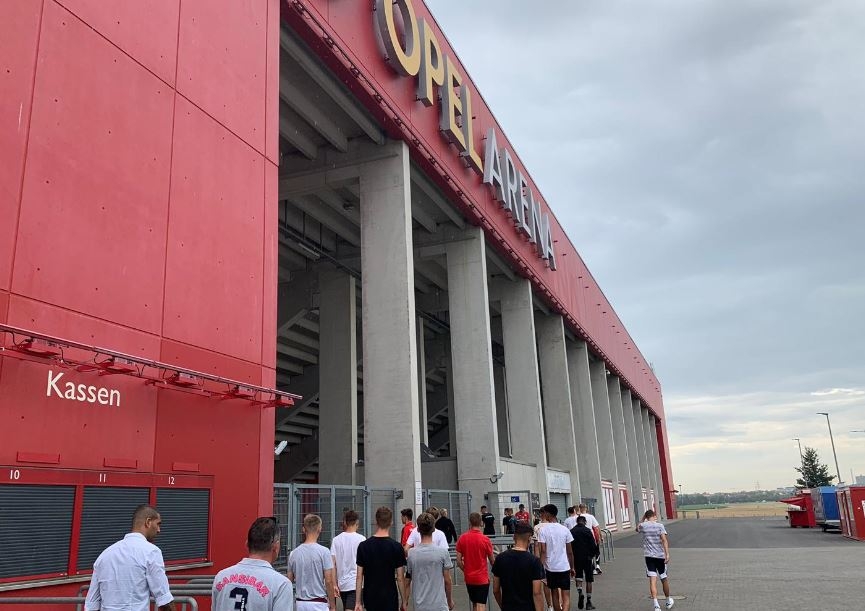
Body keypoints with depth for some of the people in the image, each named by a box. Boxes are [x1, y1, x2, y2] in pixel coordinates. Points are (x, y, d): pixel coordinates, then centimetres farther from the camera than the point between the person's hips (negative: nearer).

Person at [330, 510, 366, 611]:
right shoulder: (361, 539, -7)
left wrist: (334, 584, 2)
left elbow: (333, 564, -1)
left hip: (342, 584, 4)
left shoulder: (336, 540, 2)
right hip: (356, 583, -4)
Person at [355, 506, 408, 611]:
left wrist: (358, 602, 5)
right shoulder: (396, 547, -10)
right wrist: (404, 600, 3)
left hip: (370, 598, 3)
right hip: (389, 598, -3)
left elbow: (359, 577, -1)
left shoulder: (363, 546, -3)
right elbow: (400, 578, -7)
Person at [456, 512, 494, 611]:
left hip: (469, 578, 4)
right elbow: (491, 561, -1)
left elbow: (459, 562, -4)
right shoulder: (485, 539, -13)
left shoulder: (462, 538, -6)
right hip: (482, 578, -3)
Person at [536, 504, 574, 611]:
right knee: (566, 596, 0)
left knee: (555, 594, 16)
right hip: (564, 566, 1)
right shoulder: (564, 529, 0)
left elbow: (543, 551, -13)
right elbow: (570, 552, 5)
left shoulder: (542, 530, -8)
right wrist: (572, 567, 16)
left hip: (550, 567, -1)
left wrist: (541, 568, -9)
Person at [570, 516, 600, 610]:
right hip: (587, 557, -2)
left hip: (576, 558, 2)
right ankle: (588, 602, 8)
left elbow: (569, 546, 4)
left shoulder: (571, 531, 2)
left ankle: (579, 592, -9)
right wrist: (593, 555, 7)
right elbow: (593, 545, -9)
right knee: (589, 580, 7)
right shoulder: (587, 531, -9)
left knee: (579, 576, 17)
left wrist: (572, 557, 13)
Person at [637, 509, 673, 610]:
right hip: (660, 555, 0)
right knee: (664, 579, 16)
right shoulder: (660, 525, -4)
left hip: (649, 556, 0)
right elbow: (664, 540, -15)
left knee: (652, 580, -6)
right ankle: (668, 602, 35)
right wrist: (667, 554, -19)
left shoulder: (643, 525, 1)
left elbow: (637, 528, 25)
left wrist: (643, 519, 23)